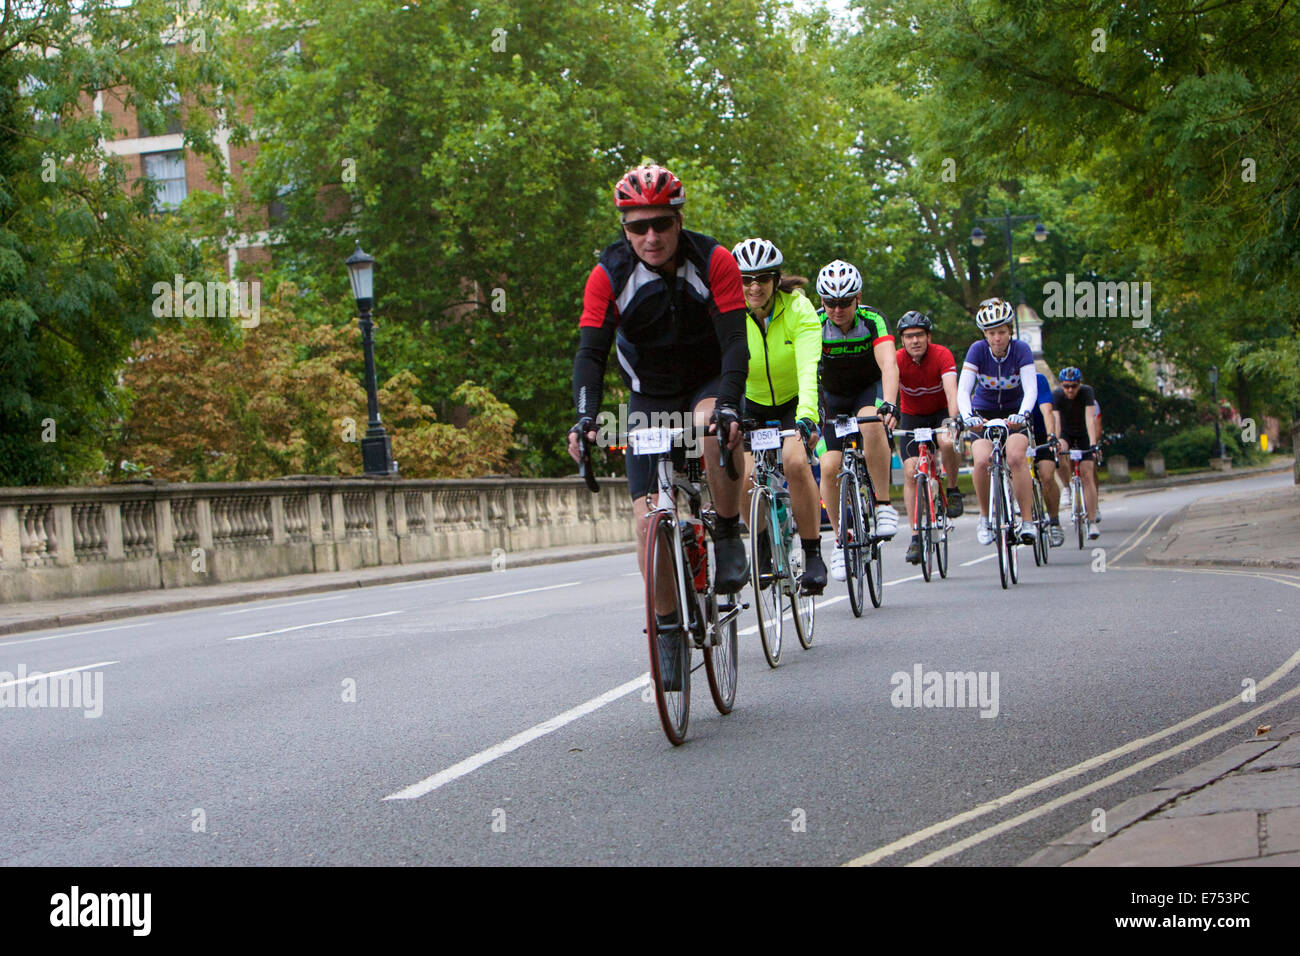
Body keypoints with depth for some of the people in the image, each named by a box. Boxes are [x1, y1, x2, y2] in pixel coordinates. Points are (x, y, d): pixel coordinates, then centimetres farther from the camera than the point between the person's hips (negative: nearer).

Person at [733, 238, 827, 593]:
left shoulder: (798, 310, -24)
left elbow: (808, 368, -37)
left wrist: (806, 417, -53)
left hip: (794, 402, -2)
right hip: (752, 405, 2)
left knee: (795, 461, -29)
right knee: (745, 479, -21)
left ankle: (813, 555, -16)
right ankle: (763, 545, 8)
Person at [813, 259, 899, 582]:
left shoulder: (873, 321, -25)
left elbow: (889, 365, -38)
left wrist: (889, 404, -55)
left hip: (871, 389, -2)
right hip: (833, 397, 2)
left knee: (872, 424, -37)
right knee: (829, 467, -15)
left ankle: (883, 505, -24)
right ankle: (841, 540, 5)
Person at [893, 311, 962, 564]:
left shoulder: (942, 356, -24)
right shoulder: (897, 360, -20)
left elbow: (951, 390, -35)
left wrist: (953, 420, -52)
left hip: (941, 412, -2)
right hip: (912, 417, 2)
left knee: (947, 442, -35)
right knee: (910, 472, -12)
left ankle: (952, 490, -8)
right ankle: (916, 536, -6)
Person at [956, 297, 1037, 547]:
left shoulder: (1021, 350, -16)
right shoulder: (977, 350, -15)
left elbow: (1031, 388, -26)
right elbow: (963, 389, -23)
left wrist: (1022, 414, -46)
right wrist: (967, 416, -42)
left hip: (1014, 412, -1)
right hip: (983, 412, 1)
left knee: (1016, 457, -29)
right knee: (982, 461, -25)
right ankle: (985, 515, -3)